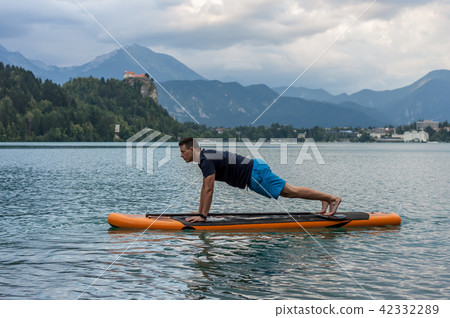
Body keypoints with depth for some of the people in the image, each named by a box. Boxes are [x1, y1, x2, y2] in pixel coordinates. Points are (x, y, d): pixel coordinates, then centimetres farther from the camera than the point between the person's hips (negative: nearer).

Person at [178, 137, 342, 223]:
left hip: (255, 174, -9)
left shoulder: (206, 160, -19)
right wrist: (200, 211, 20)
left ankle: (332, 198, -4)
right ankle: (324, 198, 24)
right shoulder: (204, 157, 11)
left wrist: (203, 216, -21)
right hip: (255, 171, 9)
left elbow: (209, 190, -23)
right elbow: (205, 187, 19)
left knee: (290, 191, -7)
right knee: (288, 191, 16)